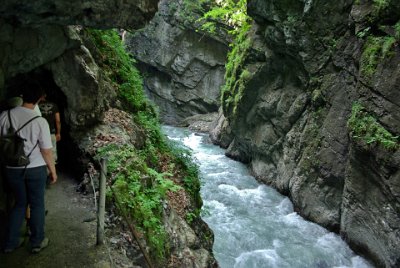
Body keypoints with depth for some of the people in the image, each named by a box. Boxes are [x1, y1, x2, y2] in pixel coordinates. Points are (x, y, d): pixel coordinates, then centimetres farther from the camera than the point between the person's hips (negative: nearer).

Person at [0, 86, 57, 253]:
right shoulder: (40, 121, -16)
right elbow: (46, 151, -11)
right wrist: (53, 171, 2)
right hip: (36, 169, -3)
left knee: (20, 203, 22)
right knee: (37, 204, 14)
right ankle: (37, 242, 27)